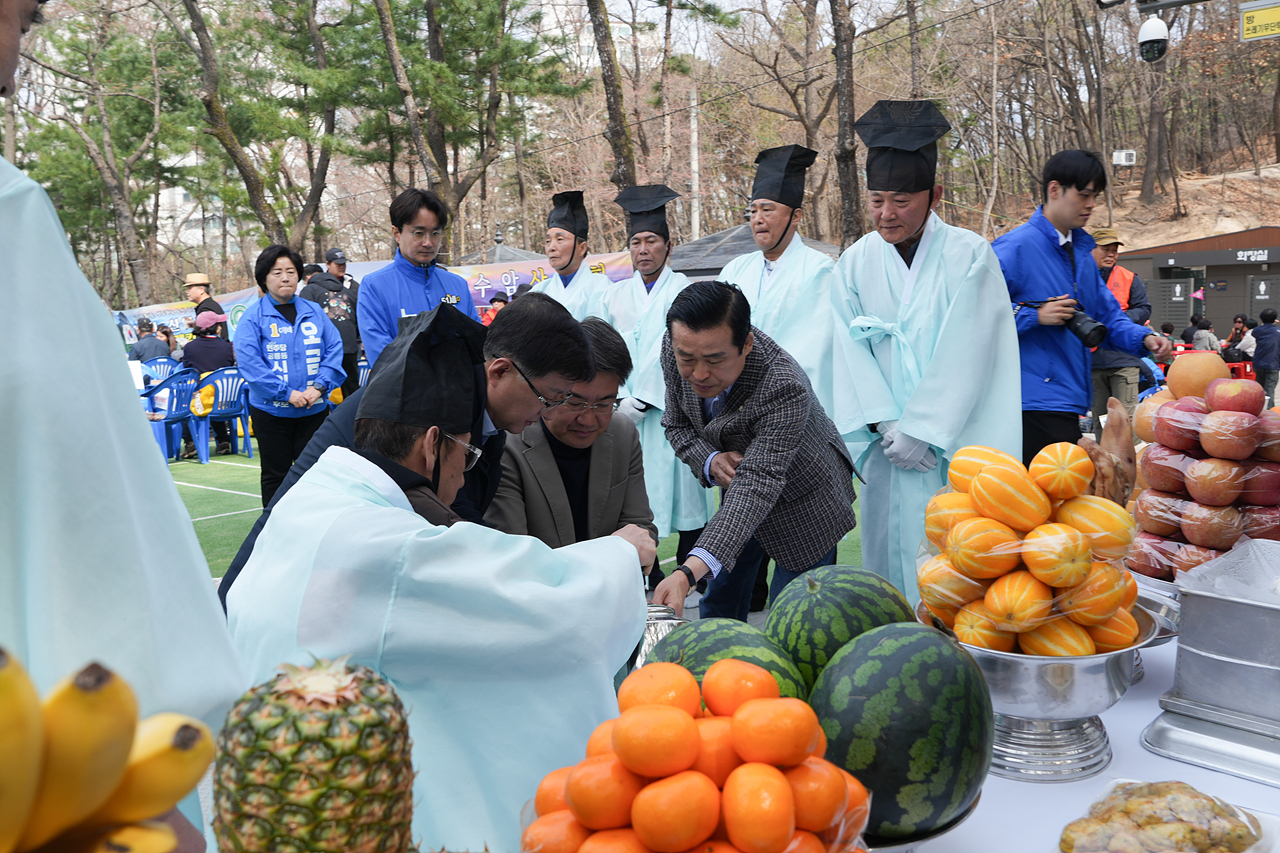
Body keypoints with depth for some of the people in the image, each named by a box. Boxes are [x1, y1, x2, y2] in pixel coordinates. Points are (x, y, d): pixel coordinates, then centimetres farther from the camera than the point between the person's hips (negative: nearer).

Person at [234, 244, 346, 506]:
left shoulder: (314, 312, 7)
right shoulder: (252, 317, -3)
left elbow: (334, 348, 2)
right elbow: (249, 363, -12)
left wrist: (320, 386, -12)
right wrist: (287, 393, -18)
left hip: (315, 410, 2)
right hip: (271, 412, -2)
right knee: (275, 475, 10)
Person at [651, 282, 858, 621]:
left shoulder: (785, 389, -39)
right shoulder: (676, 349, -20)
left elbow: (758, 483, -45)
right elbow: (677, 425, -4)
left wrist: (689, 572, -56)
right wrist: (709, 460, -29)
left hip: (801, 501, -5)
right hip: (738, 487, 6)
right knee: (718, 606, 15)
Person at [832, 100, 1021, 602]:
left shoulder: (970, 257, -5)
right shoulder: (855, 263, 5)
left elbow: (966, 355, -10)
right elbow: (854, 351, 0)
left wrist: (921, 429, -13)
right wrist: (887, 424, -10)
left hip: (958, 443, -3)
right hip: (890, 445, 3)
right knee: (890, 551, 5)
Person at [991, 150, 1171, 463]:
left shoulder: (1082, 252, 18)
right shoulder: (1015, 247, -10)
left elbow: (1107, 316, 21)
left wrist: (1144, 338, 3)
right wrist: (1036, 316, -23)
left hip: (1068, 399, 9)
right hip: (1034, 400, -9)